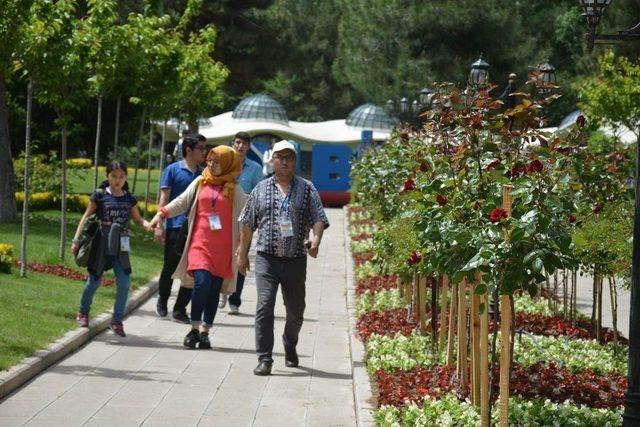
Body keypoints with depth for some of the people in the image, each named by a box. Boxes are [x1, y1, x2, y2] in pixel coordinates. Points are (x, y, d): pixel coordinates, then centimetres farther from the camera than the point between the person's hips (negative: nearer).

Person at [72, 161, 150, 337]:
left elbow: (138, 219, 13)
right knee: (95, 280, 7)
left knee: (124, 283, -5)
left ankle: (117, 320, 9)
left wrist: (148, 224, -9)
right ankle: (83, 312, 30)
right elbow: (86, 217, 0)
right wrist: (76, 239, -4)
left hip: (120, 248, 3)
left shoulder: (129, 199, 6)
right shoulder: (100, 195, -3)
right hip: (101, 245, -3)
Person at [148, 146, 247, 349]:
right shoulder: (200, 182, 10)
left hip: (223, 247, 0)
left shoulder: (235, 190, 5)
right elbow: (182, 201, 13)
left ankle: (205, 332, 12)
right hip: (200, 243, 0)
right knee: (201, 282, -17)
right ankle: (194, 329, -5)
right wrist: (161, 214, 1)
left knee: (214, 289, 2)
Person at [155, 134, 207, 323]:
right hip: (175, 227, -3)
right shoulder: (173, 170, 0)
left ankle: (180, 309, 11)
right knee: (170, 268, 6)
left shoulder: (203, 174, 12)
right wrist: (159, 225, -10)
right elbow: (164, 199, -2)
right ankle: (162, 301, 29)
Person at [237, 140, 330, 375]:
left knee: (295, 310, 12)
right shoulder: (261, 189, 8)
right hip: (267, 258, -1)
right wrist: (242, 253, 11)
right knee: (264, 307, -12)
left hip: (296, 259, 1)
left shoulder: (307, 189, 6)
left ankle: (290, 347, 39)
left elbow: (319, 218, -1)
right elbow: (248, 223, 13)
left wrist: (316, 239, -21)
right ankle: (264, 359, -8)